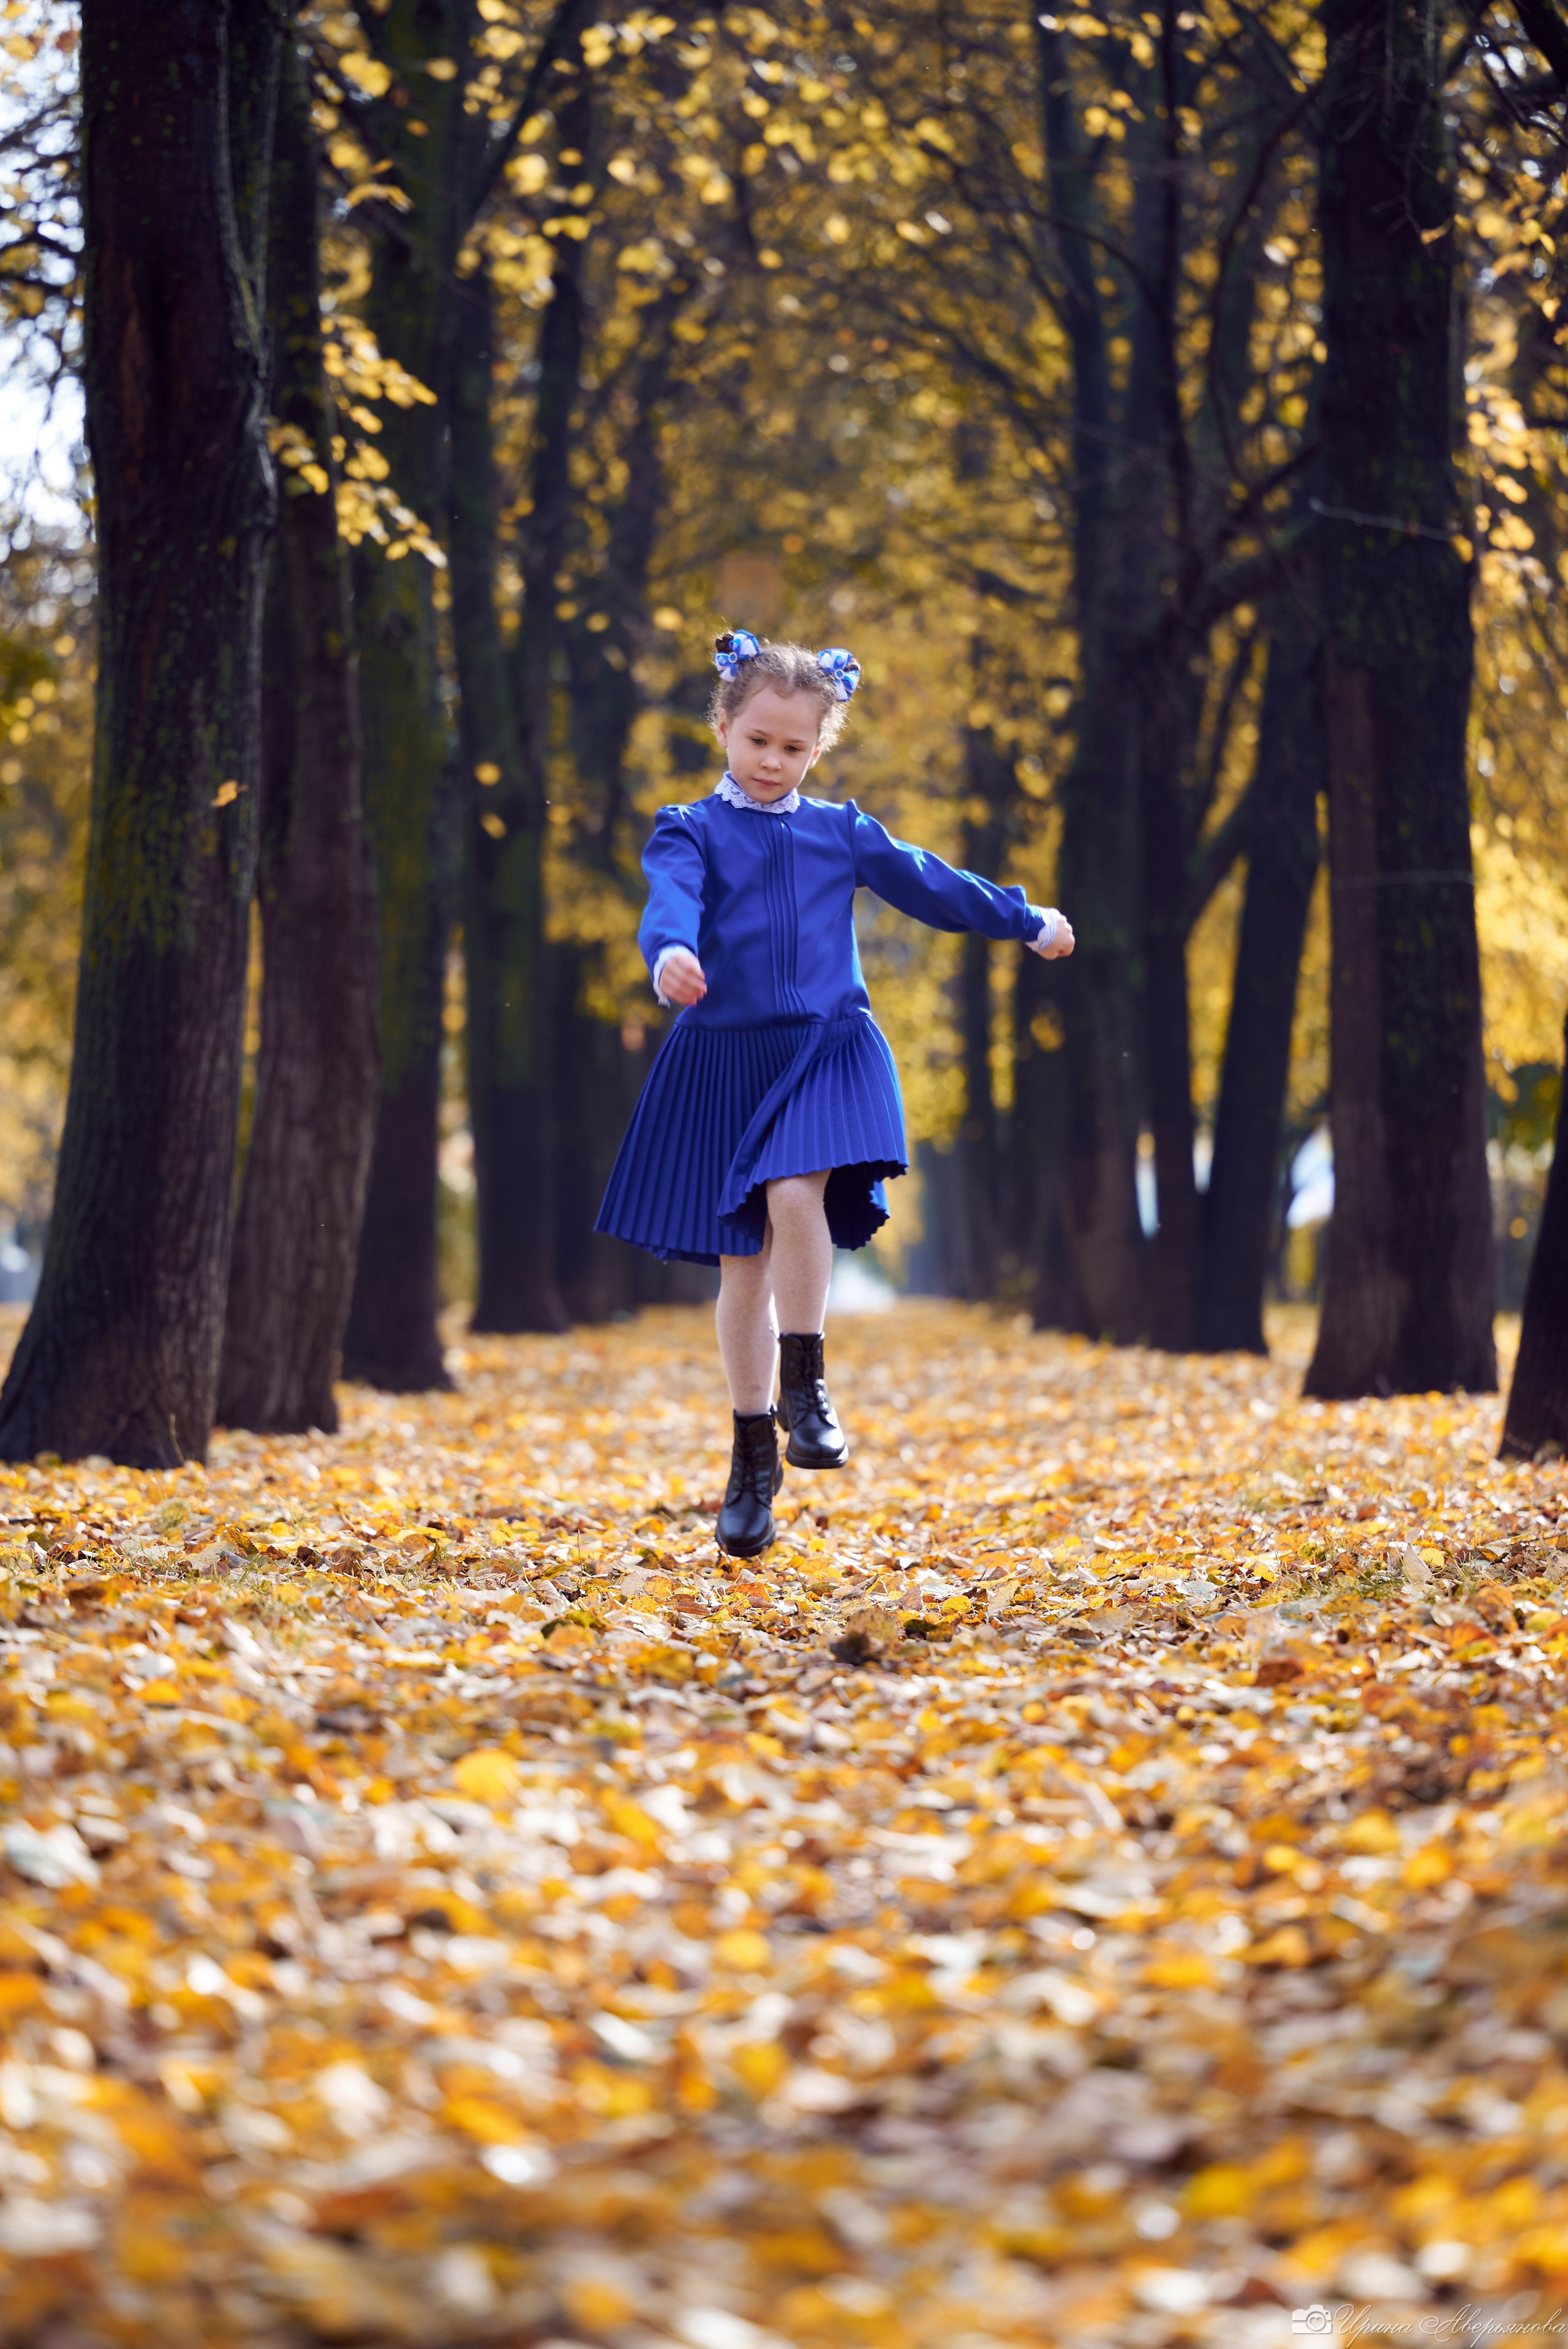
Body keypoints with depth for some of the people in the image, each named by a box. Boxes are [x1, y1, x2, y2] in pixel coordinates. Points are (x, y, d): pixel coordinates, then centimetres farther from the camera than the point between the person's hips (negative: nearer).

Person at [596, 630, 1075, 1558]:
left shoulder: (841, 832, 12)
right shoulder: (694, 831, 3)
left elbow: (926, 881, 24)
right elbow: (671, 897, -18)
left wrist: (1028, 921, 32)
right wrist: (671, 953, -41)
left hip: (827, 1052, 1)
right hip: (725, 1057, -1)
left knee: (795, 1194, -27)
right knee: (741, 1257, 2)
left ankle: (804, 1385, -10)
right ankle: (754, 1454, 13)